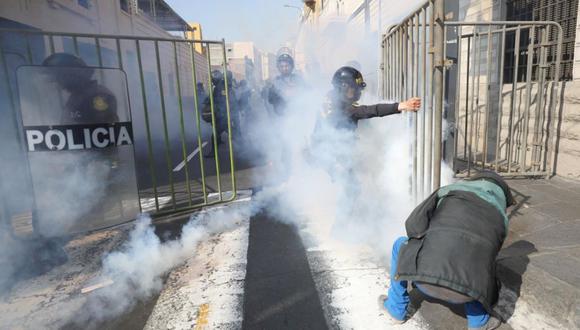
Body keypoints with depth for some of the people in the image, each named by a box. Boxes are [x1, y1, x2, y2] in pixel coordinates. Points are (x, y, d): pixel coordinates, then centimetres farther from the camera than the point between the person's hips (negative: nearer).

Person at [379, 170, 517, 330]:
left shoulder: (450, 190, 16)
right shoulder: (501, 218, 22)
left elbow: (414, 224, 6)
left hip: (426, 278, -2)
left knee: (401, 245, 28)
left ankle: (396, 308, 33)